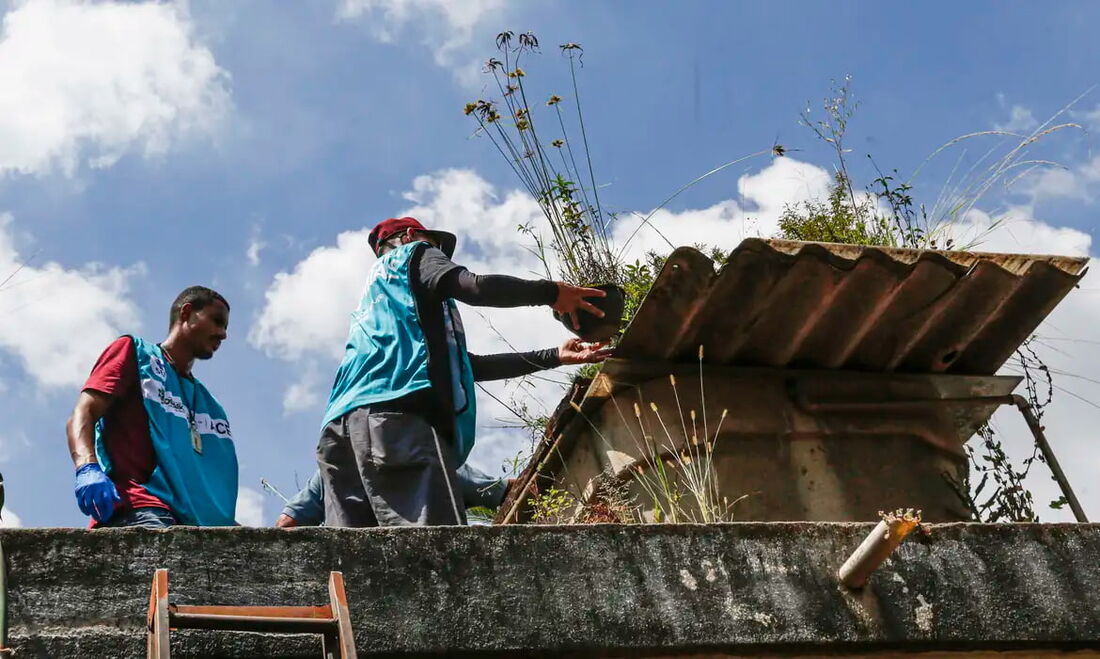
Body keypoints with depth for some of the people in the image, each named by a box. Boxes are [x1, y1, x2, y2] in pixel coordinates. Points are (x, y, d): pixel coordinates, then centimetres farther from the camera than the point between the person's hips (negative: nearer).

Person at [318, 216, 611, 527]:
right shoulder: (413, 254, 21)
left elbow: (467, 366, 38)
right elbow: (475, 287, -3)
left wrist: (554, 356, 39)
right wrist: (551, 292, 10)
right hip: (393, 411, -9)